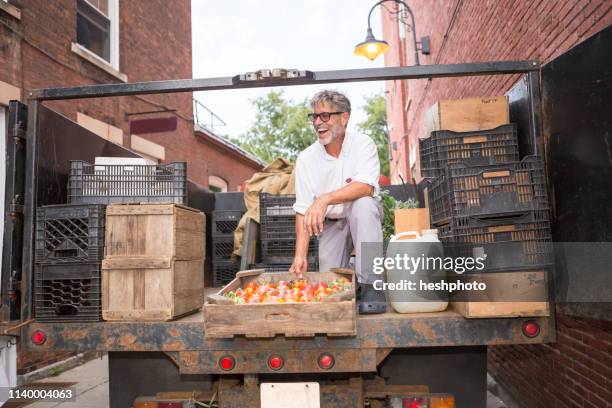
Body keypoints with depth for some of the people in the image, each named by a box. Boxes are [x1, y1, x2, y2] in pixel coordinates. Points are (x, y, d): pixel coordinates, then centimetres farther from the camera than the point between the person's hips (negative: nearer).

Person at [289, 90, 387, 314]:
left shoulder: (363, 144, -15)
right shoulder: (306, 158, -10)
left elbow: (366, 187, -31)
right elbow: (303, 211, -13)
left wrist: (325, 199, -45)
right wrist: (300, 255, -23)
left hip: (364, 217, -2)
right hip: (331, 223, 2)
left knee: (362, 203, -36)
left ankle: (369, 284, -27)